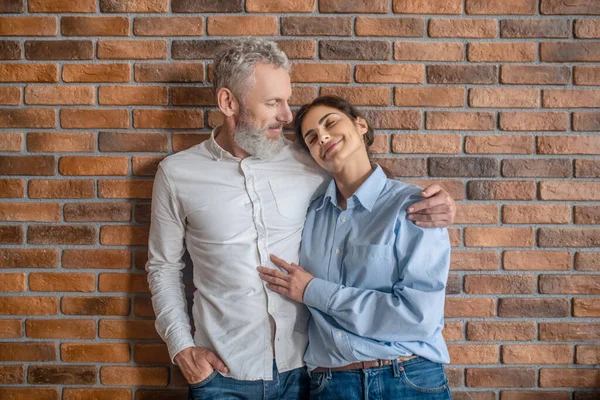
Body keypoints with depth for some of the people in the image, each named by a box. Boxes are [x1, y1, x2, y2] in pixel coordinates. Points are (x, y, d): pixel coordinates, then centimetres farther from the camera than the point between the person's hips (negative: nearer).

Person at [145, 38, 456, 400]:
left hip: (301, 366, 1)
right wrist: (181, 346, -3)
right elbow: (164, 267, 6)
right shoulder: (176, 174, -4)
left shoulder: (306, 164, -3)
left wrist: (422, 206, -9)